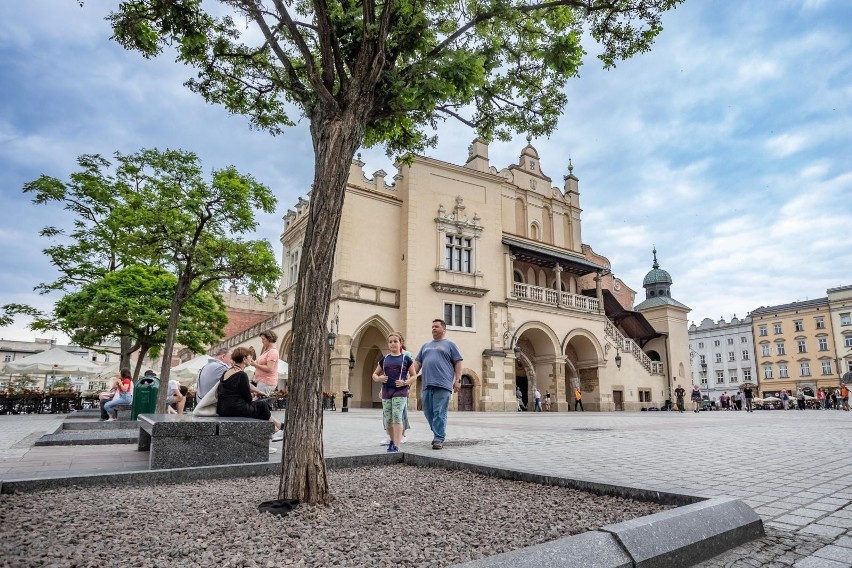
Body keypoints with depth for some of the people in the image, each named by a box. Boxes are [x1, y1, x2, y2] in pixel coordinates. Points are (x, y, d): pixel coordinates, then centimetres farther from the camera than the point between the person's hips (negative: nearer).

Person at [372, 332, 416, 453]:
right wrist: (378, 378, -3)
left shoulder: (406, 359, 3)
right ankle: (392, 440, 30)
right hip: (386, 392, 4)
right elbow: (375, 374, 20)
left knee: (397, 417, -15)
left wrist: (405, 382, -12)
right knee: (387, 419, 7)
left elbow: (414, 376, 7)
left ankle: (396, 445, -13)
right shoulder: (384, 359, 13)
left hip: (400, 392, -4)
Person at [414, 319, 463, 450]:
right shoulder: (426, 346, 24)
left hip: (442, 385, -5)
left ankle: (439, 439, -3)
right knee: (428, 412, 7)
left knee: (439, 413, -8)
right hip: (427, 385, 5)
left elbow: (458, 362, 4)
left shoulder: (449, 344, 10)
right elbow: (417, 363, 22)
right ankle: (439, 433, 23)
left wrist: (458, 380, -5)